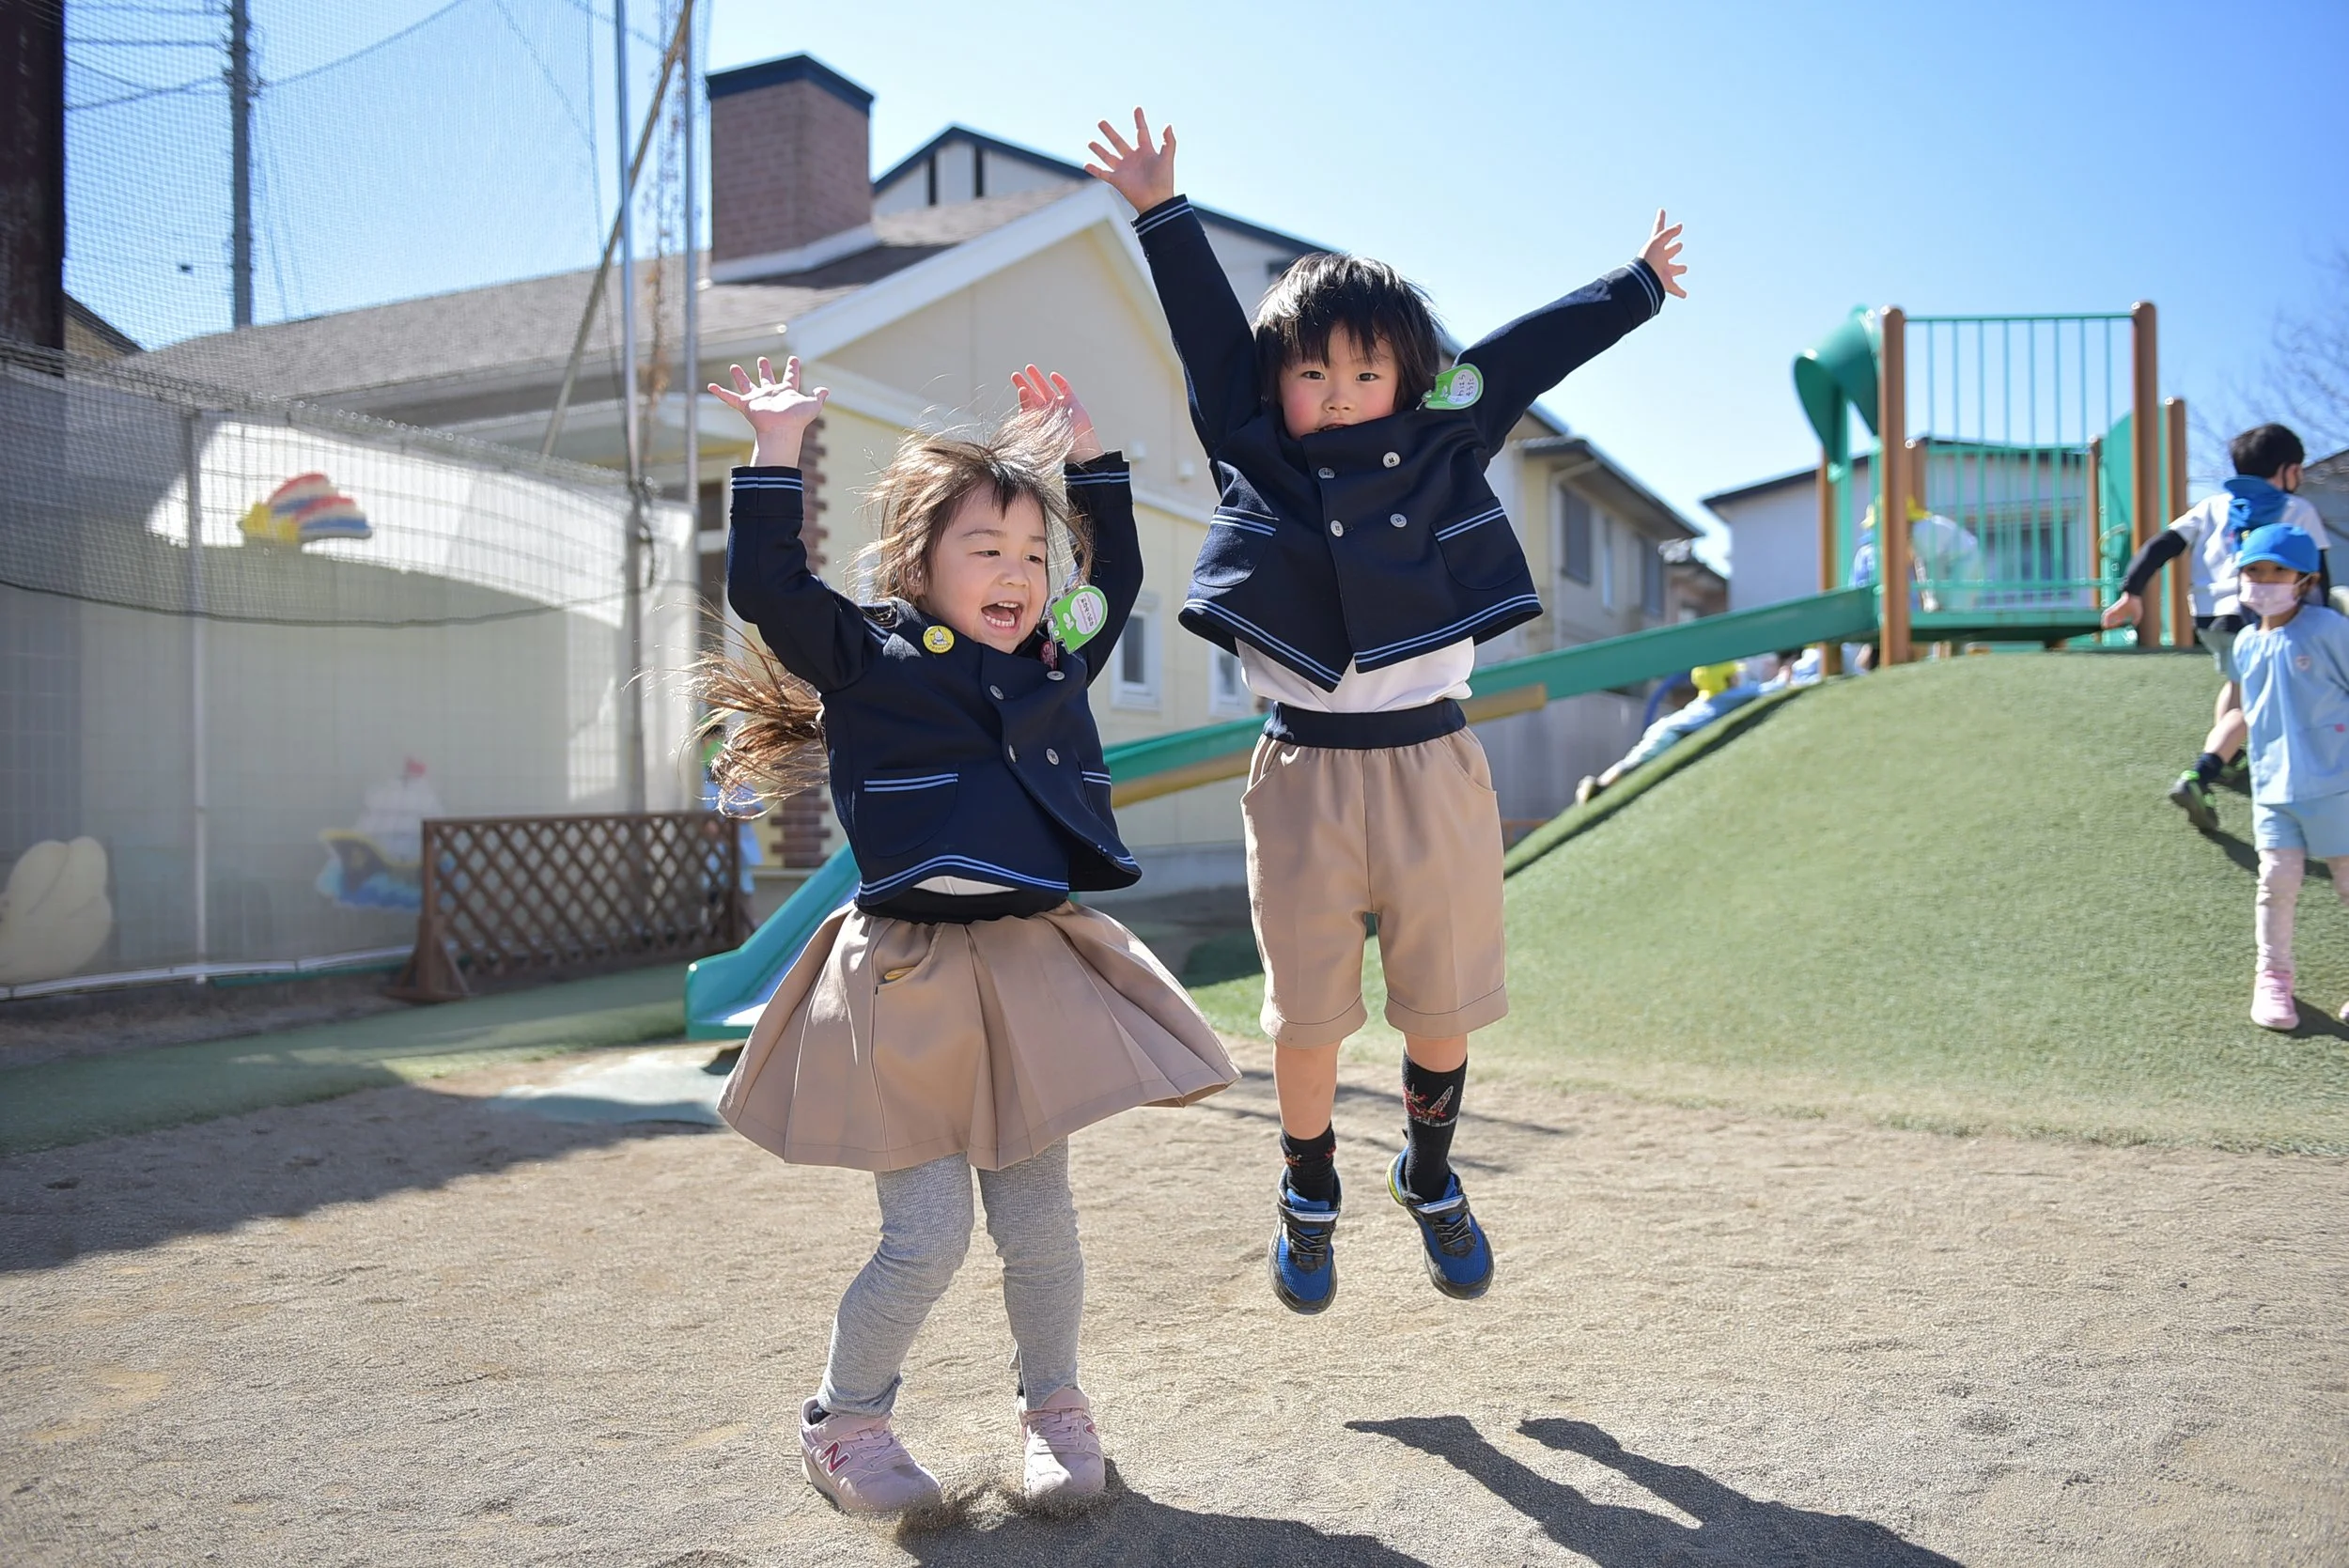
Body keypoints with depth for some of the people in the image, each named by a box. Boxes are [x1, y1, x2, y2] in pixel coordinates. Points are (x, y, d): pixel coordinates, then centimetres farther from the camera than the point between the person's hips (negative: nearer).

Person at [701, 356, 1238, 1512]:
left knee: (1038, 1221, 9)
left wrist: (1085, 454, 24)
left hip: (1033, 970, 5)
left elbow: (1117, 573, 28)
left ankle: (1055, 1408, 31)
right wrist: (777, 451, -17)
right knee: (928, 1233, -3)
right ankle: (843, 1422, 21)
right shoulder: (868, 659, -1)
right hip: (909, 978, -5)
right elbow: (766, 590, -14)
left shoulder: (1056, 665, 14)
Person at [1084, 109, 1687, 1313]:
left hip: (1434, 769, 1)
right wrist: (1162, 214, 8)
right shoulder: (1255, 461, 3)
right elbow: (1210, 333, 7)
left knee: (1445, 1008, 11)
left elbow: (1526, 354, 16)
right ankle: (1309, 1195, 30)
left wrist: (1636, 289, 27)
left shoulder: (1443, 450, 6)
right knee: (1307, 1016, 5)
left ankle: (1430, 1178, 37)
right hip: (1302, 775, -1)